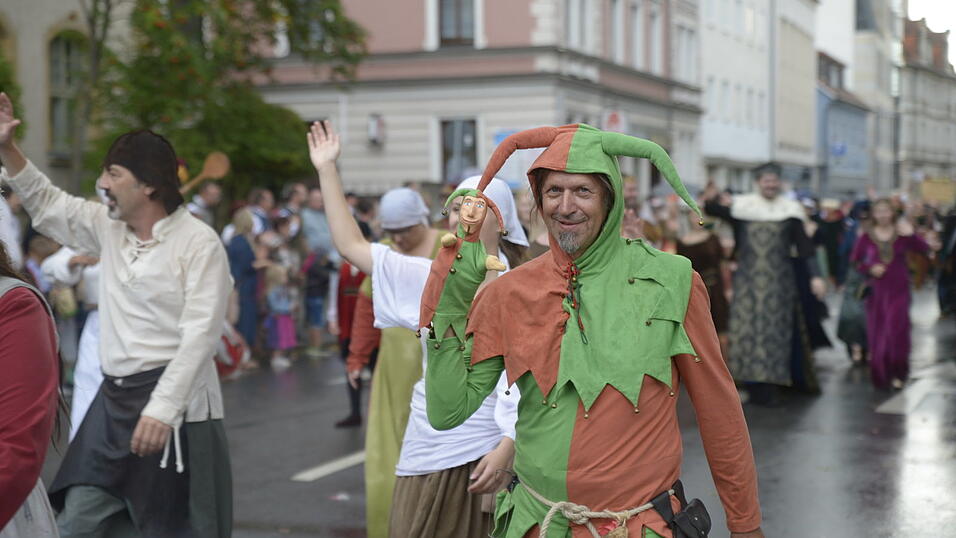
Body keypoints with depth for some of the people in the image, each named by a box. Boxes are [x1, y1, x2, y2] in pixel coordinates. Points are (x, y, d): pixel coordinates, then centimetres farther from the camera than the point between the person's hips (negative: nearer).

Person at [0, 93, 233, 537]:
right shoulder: (108, 227, 8)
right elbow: (45, 203, 21)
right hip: (114, 398, 7)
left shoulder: (198, 242, -14)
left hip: (175, 401, -7)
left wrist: (162, 409, -27)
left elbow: (200, 333, -20)